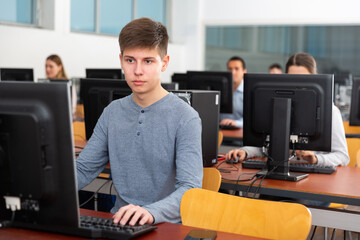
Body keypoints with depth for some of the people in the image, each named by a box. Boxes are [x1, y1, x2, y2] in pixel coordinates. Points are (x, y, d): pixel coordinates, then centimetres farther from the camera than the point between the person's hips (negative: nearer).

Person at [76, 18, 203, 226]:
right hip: (120, 222, 4)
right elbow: (83, 169, 13)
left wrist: (151, 212, -36)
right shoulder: (113, 113, 12)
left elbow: (190, 187, -16)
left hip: (166, 225, -4)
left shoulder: (185, 118, -6)